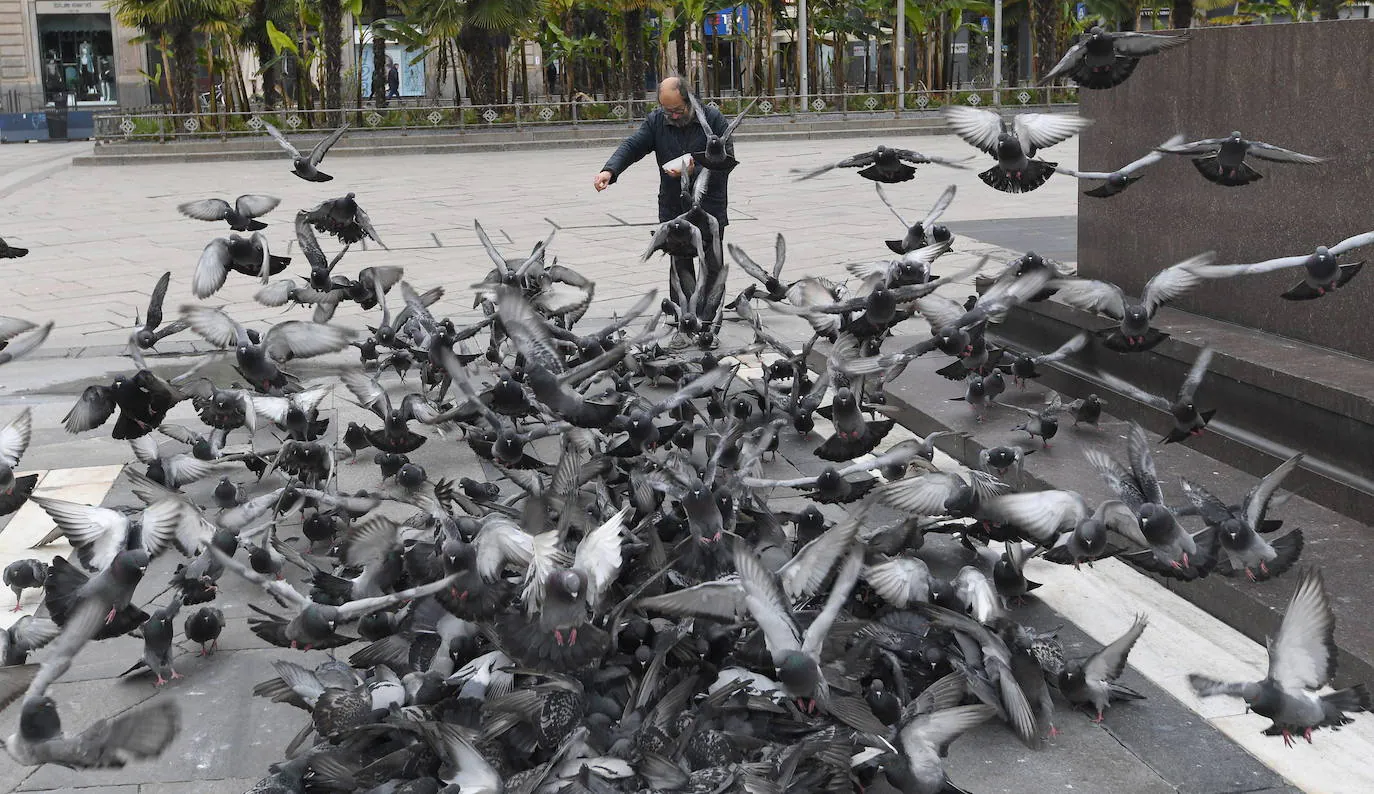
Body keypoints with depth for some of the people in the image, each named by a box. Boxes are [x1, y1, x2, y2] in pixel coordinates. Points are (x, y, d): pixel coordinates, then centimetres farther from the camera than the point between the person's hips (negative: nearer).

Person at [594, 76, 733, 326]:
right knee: (679, 267, 4)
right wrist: (609, 170, -26)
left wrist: (696, 168, -24)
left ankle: (707, 324, 7)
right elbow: (631, 146, -8)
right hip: (672, 209, 3)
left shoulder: (713, 119, -7)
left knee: (712, 268, 0)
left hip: (709, 209, -2)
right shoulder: (656, 120, 2)